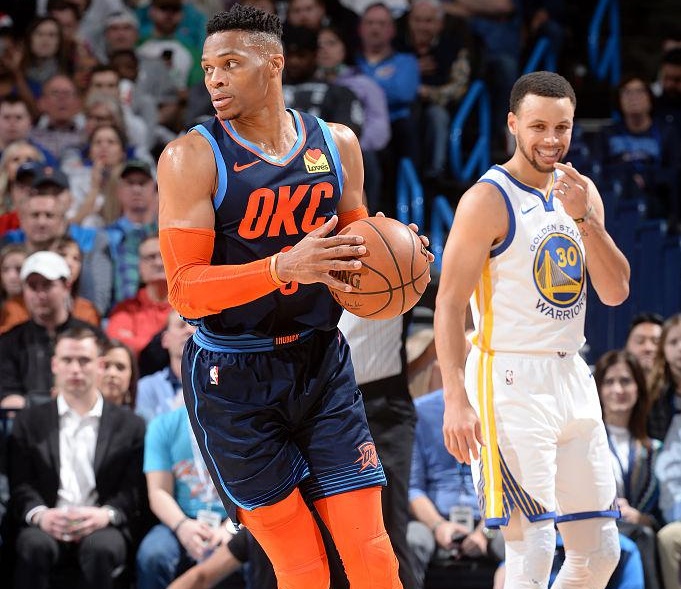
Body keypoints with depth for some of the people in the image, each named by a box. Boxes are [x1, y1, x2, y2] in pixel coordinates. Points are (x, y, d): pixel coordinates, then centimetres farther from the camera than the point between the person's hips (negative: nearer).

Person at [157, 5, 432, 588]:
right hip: (232, 378, -3)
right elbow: (184, 291, -16)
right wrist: (284, 267, -30)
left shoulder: (337, 144, 4)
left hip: (322, 364, 4)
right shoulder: (193, 157, -9)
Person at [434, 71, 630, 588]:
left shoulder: (582, 193, 11)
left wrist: (583, 217, -10)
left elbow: (616, 292, 4)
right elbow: (449, 304, -12)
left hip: (571, 377, 7)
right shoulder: (488, 200, -10)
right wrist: (456, 400, -21)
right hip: (511, 381, -7)